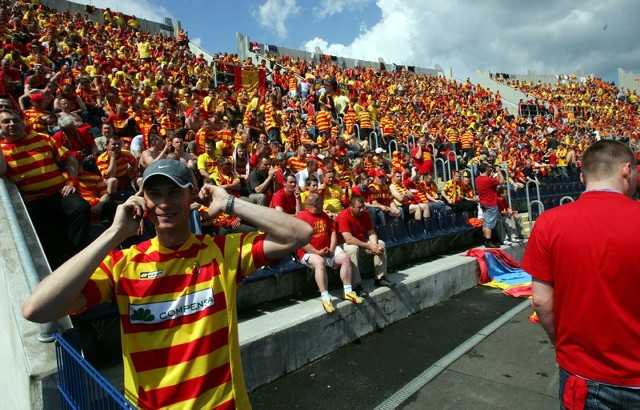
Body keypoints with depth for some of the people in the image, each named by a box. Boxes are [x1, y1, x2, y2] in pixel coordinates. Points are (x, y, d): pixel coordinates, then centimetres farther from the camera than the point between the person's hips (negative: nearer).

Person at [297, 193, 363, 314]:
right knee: (320, 262, -37)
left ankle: (347, 291, -3)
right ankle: (325, 297, -33)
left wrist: (332, 249, -2)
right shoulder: (301, 217, -14)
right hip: (309, 253, -7)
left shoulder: (324, 215, 11)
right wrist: (317, 252, -20)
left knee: (345, 257, -10)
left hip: (327, 251, 7)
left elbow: (333, 232, 13)